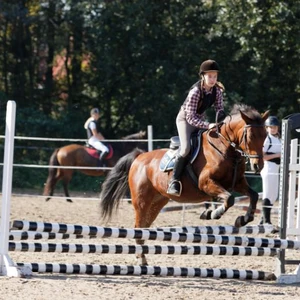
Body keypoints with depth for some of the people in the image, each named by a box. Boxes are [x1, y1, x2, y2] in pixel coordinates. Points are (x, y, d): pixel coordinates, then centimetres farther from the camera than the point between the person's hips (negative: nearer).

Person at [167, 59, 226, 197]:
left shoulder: (217, 90, -12)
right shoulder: (195, 92, -31)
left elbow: (220, 109, -4)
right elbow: (190, 117, -32)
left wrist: (220, 122, -25)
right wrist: (208, 125, -42)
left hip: (200, 119, 7)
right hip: (185, 119, -7)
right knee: (186, 148, -28)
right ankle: (174, 181, -21)